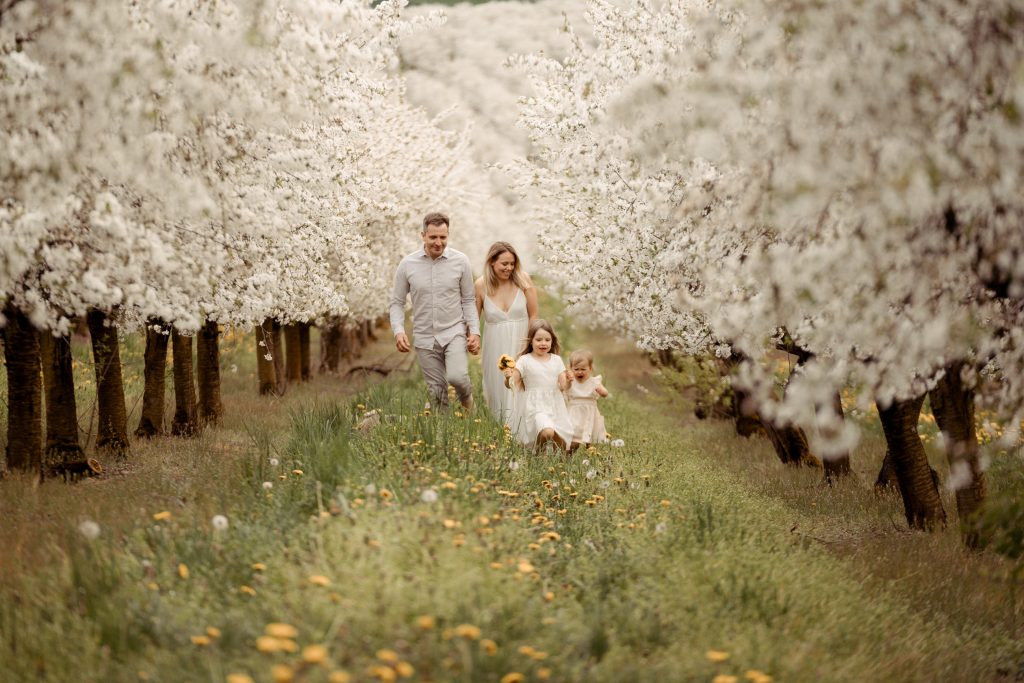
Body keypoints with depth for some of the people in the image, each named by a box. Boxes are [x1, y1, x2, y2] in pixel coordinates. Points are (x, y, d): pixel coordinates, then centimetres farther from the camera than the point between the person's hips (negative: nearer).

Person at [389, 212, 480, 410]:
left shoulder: (460, 261, -4)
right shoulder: (407, 264, -3)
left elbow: (468, 300, 3)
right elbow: (397, 302, 3)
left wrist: (475, 331, -6)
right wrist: (398, 331, -12)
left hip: (454, 332, -1)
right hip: (425, 337, 1)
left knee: (457, 377, -22)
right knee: (437, 391, 5)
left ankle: (466, 396, 11)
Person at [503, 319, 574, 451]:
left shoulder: (556, 360, 7)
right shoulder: (524, 360, -3)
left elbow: (562, 387, 8)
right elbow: (513, 385, -5)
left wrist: (568, 380, -14)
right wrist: (509, 377, -27)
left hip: (554, 405, 4)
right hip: (535, 406, -4)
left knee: (564, 444, -5)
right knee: (547, 432, -29)